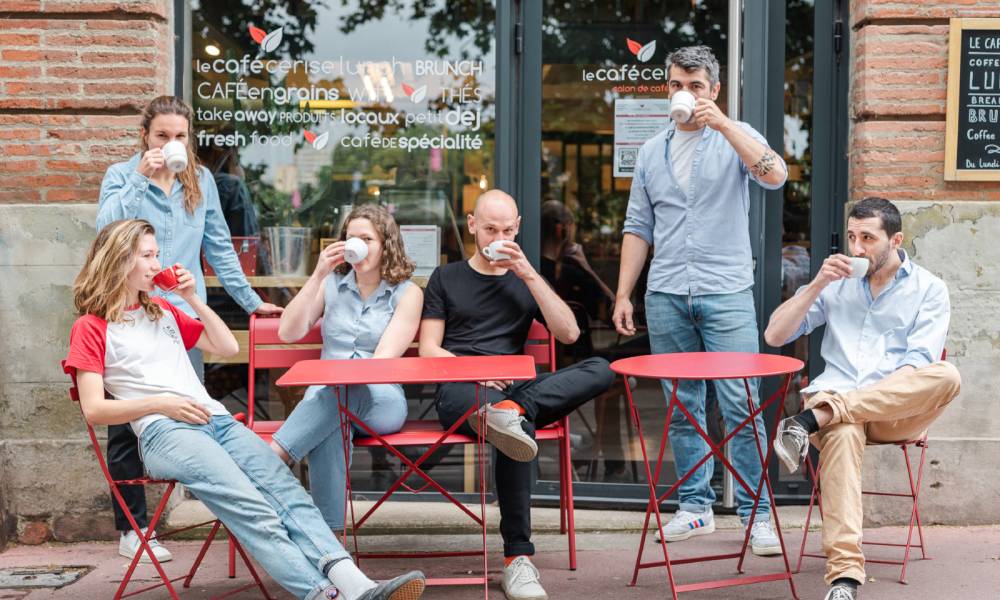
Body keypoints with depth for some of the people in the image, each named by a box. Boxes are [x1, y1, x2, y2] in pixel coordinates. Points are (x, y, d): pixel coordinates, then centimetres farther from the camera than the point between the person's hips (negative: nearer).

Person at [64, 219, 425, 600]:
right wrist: (160, 403, -12)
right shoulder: (92, 328, 8)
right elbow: (93, 410, 0)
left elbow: (228, 347, 26)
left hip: (217, 420, 6)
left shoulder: (162, 311, 27)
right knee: (250, 507, -30)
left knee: (284, 488, -22)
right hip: (164, 432, -6)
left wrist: (193, 299, 15)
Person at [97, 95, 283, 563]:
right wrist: (140, 179, -17)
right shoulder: (121, 176, 3)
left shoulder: (200, 180, 12)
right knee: (126, 427, 2)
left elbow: (219, 246, 17)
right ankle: (132, 529, 10)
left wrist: (249, 300, 16)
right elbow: (104, 228, -14)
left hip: (183, 316, 2)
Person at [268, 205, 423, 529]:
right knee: (330, 428, -38)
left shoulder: (407, 293, 7)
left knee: (343, 390, -40)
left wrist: (342, 380, -24)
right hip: (327, 395, 2)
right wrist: (317, 276, 1)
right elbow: (288, 333, 7)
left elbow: (386, 357, -7)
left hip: (381, 401, -2)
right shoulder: (331, 285, 19)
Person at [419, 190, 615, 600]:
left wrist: (530, 276, 0)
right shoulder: (446, 279, 18)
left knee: (600, 370, -24)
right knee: (518, 435, -39)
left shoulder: (526, 281, 24)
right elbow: (428, 350, 8)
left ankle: (516, 410, -44)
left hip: (515, 386, 3)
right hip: (458, 391, -3)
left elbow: (569, 333, 8)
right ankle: (517, 557, -38)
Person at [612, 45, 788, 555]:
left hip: (726, 292, -4)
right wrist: (623, 295, 10)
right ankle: (695, 506, 17)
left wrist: (720, 122, -21)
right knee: (682, 407, 8)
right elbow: (638, 228, 16)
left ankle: (756, 513, -1)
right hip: (665, 296, 4)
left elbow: (775, 175, -17)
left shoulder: (736, 138, 4)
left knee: (741, 407, -7)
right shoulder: (652, 151, 15)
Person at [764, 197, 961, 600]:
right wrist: (817, 284, -3)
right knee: (843, 433, -38)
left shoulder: (929, 290, 7)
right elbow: (774, 336, 8)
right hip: (835, 397, 0)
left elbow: (919, 367, -5)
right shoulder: (836, 282, 16)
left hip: (897, 411, 0)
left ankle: (814, 420, -37)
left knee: (947, 376, -33)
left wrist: (869, 393, -18)